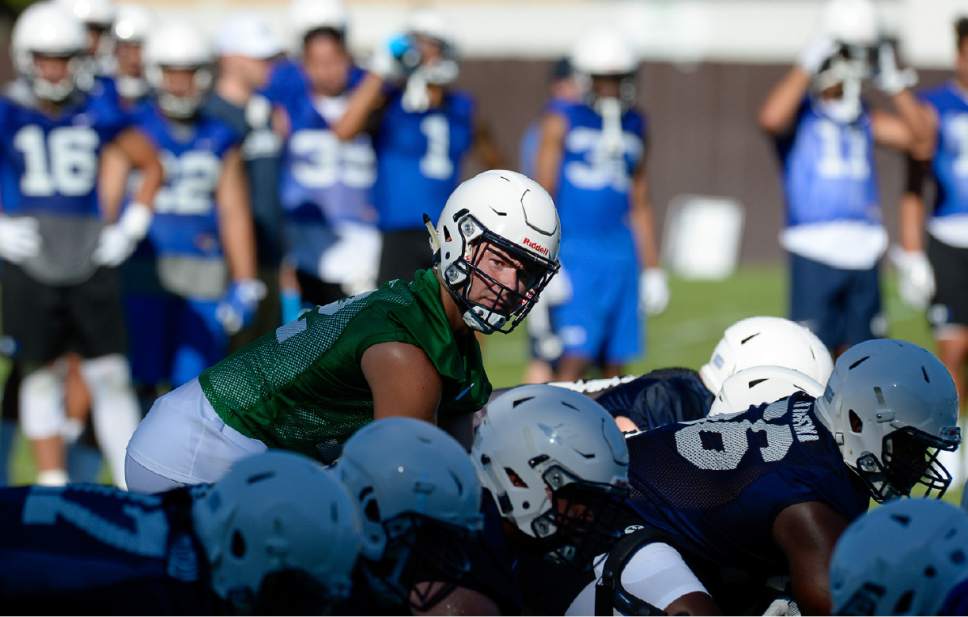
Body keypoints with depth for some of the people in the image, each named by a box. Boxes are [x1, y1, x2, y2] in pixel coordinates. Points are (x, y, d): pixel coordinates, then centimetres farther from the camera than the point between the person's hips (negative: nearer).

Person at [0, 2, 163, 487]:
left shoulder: (97, 111, 3)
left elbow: (150, 166, 14)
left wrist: (131, 226, 5)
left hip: (90, 262, 1)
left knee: (110, 375, 1)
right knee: (42, 374, 5)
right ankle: (52, 482, 11)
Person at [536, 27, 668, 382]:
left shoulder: (633, 126, 14)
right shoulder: (563, 120, 0)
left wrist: (651, 269, 18)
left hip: (621, 256, 5)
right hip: (575, 253, -5)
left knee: (614, 367, 4)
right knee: (575, 360, -14)